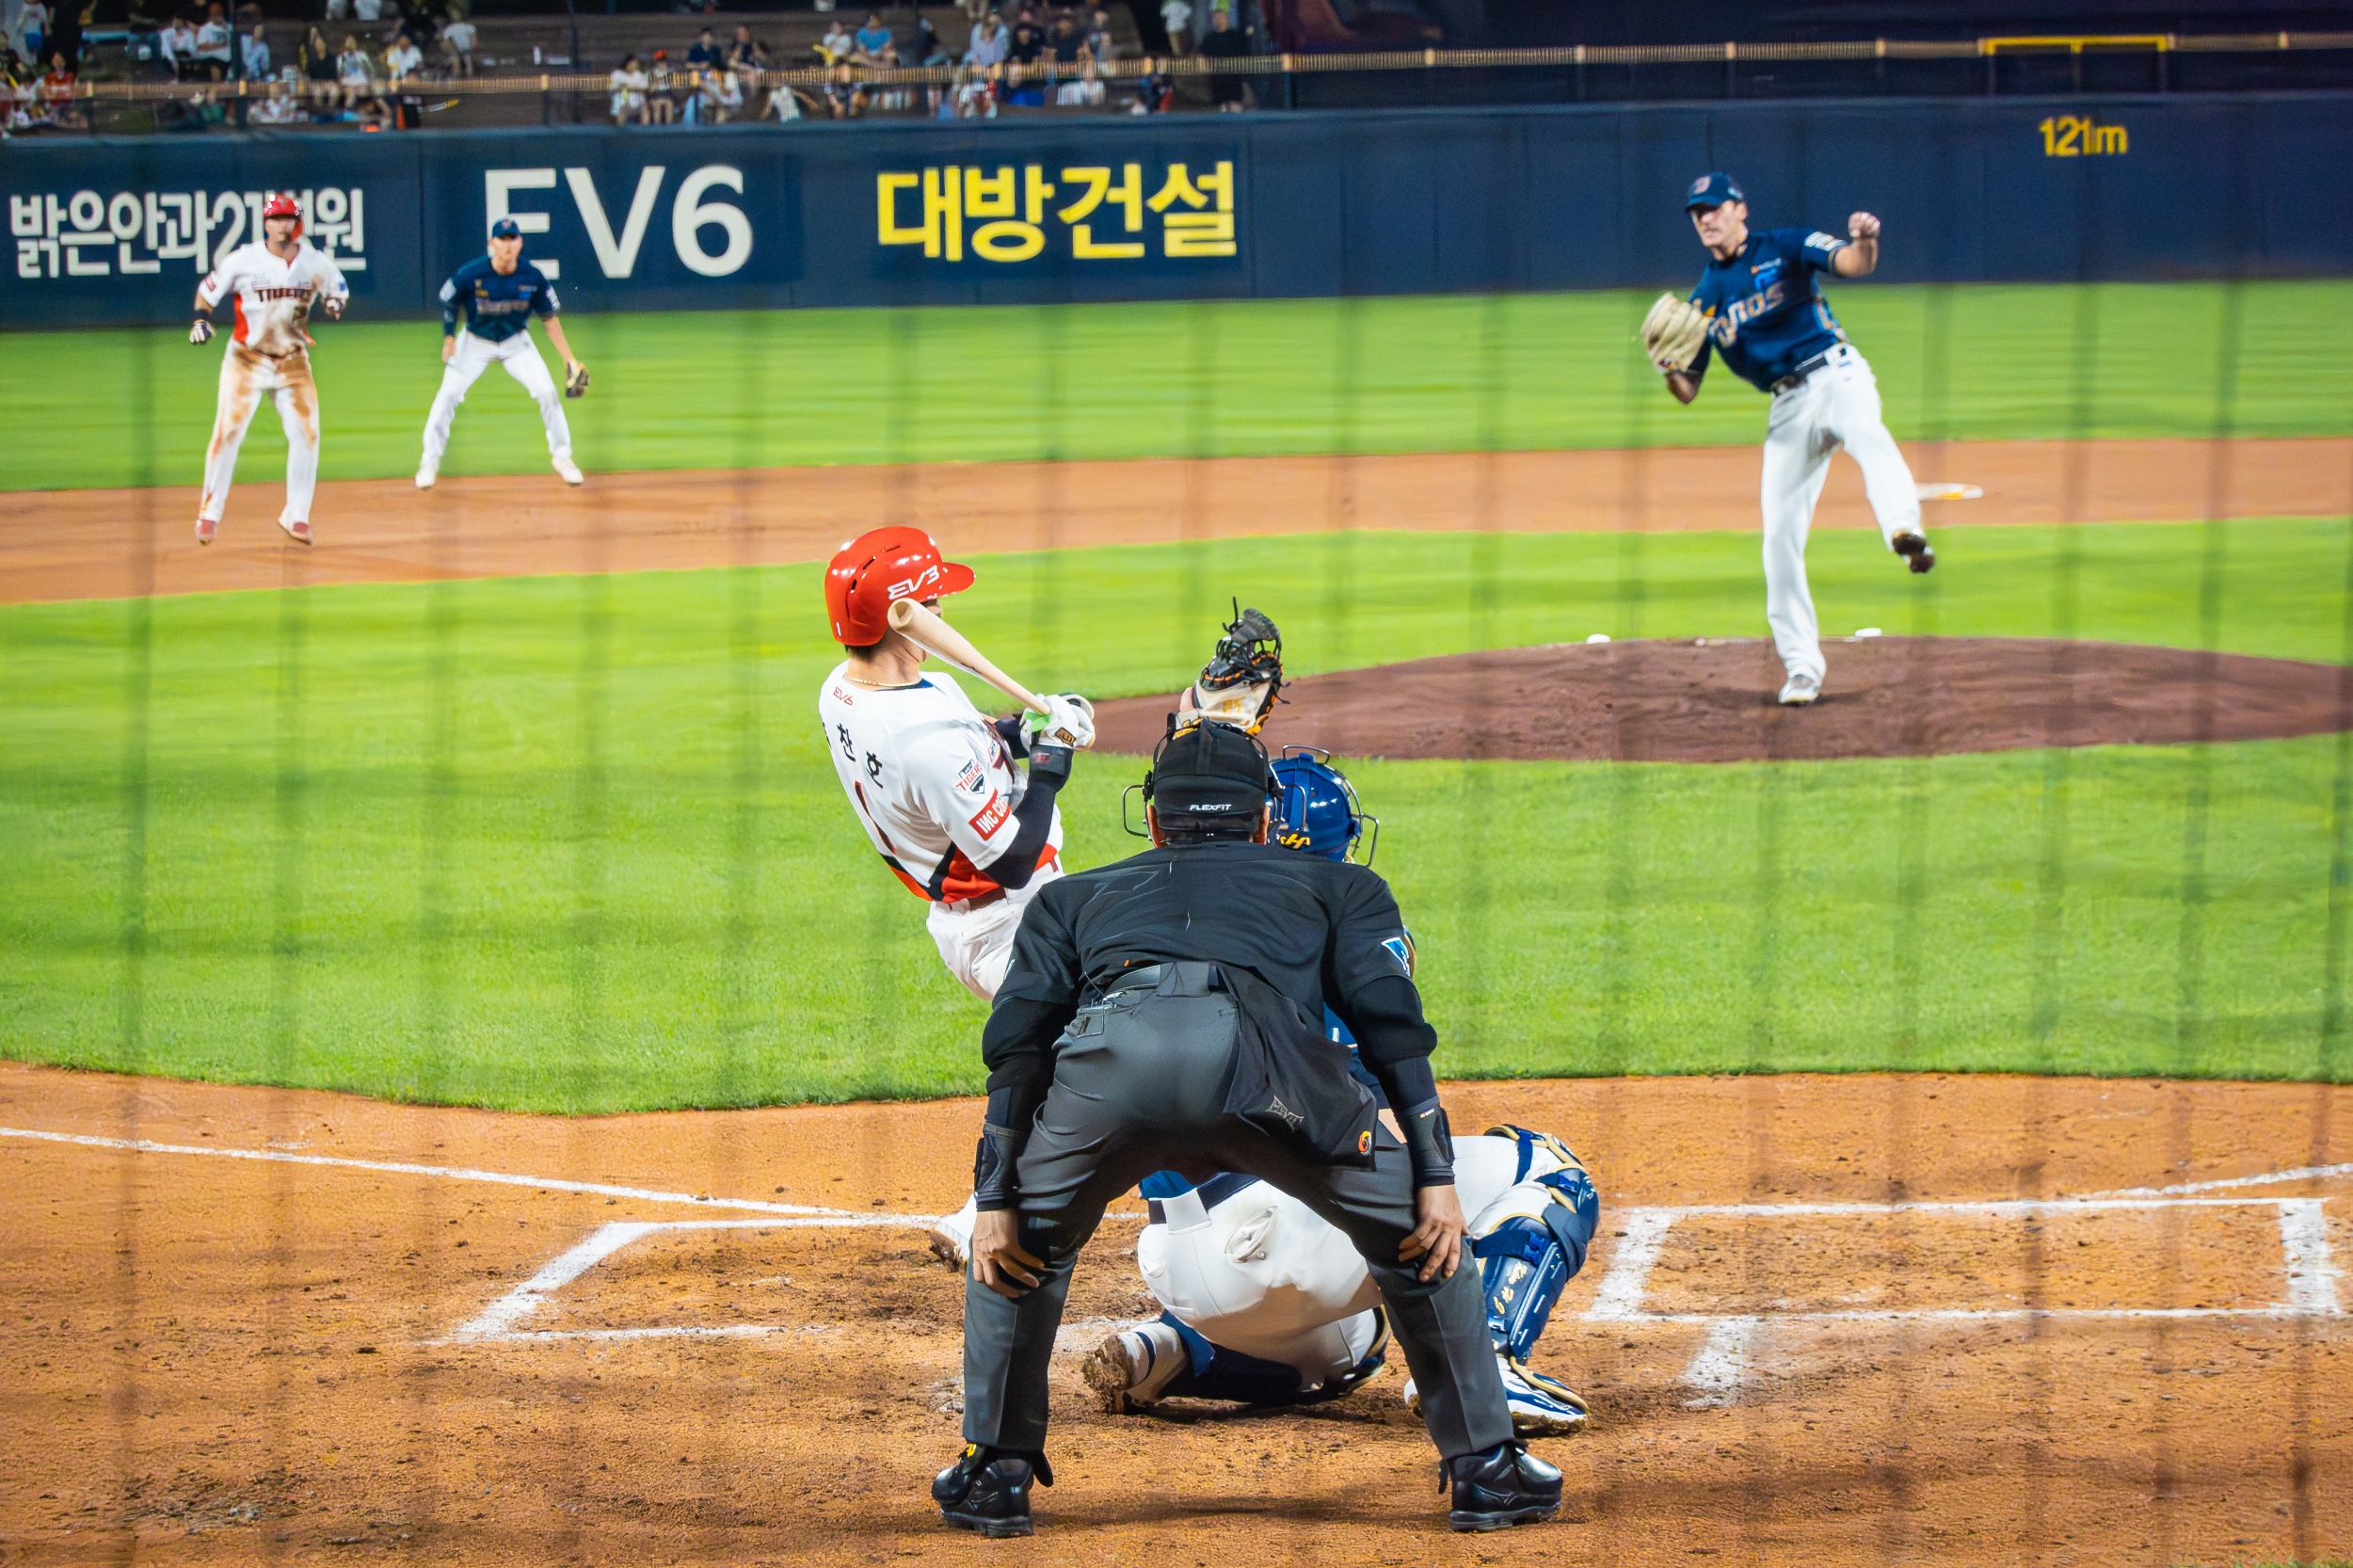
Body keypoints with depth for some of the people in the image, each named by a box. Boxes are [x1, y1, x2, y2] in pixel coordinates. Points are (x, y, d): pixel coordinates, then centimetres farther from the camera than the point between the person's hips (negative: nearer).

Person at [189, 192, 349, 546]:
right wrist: (201, 319, -19)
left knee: (306, 434, -3)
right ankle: (210, 511, 2)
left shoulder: (315, 262, -3)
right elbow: (207, 291, 0)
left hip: (293, 363, 3)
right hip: (247, 359, -3)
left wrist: (335, 303, -10)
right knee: (227, 433, -10)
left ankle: (296, 516, 10)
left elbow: (338, 287, 13)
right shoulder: (243, 260, -11)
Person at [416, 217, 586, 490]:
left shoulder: (532, 278, -19)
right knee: (448, 395, -11)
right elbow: (448, 303, -4)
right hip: (475, 343, -1)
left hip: (516, 344, 1)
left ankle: (562, 456, 10)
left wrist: (569, 359, -11)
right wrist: (448, 338, -13)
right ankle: (430, 460, 5)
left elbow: (550, 319, -8)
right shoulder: (470, 274, -24)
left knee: (547, 392, -10)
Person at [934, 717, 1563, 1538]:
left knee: (1024, 1241, 31)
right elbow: (1392, 1028, 20)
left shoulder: (1074, 897, 40)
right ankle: (1484, 1466, 24)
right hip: (1262, 1052, -1)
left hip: (1112, 1053, 1)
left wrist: (995, 1202, 20)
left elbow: (1016, 1049, 25)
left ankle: (994, 1469, 30)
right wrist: (1437, 1179, 14)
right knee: (1417, 1236, 23)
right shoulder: (1336, 885, 37)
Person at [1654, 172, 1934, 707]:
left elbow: (1854, 264, -14)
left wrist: (1865, 240, -38)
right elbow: (1687, 390, 13)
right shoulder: (1704, 298, 14)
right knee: (1780, 537, -3)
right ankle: (1802, 668, 6)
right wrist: (1668, 367, -11)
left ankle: (1905, 531, -65)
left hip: (1836, 376, -4)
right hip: (1787, 407, 5)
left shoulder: (1786, 248, 3)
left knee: (1866, 430, -39)